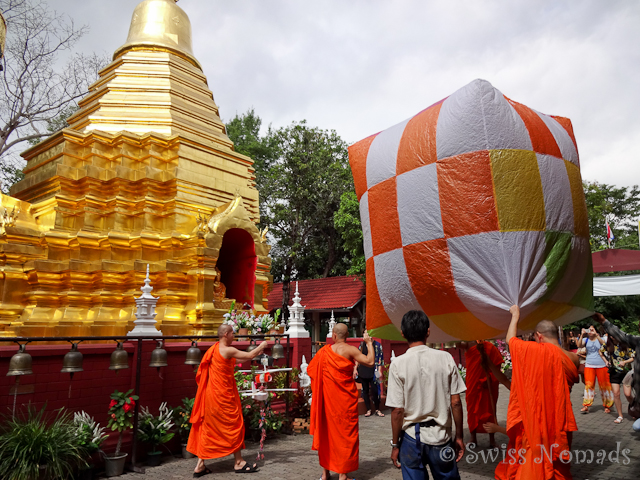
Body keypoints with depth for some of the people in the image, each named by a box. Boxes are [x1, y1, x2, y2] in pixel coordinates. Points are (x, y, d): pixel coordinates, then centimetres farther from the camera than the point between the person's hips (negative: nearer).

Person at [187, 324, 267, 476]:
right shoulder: (228, 350, -18)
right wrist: (261, 346, 4)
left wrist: (255, 354, 17)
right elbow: (250, 356, -14)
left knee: (207, 428, 13)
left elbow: (234, 360, 18)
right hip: (223, 395, -9)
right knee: (234, 425, 5)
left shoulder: (215, 349, 9)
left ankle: (200, 465, 18)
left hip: (211, 394, 9)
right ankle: (239, 463, 17)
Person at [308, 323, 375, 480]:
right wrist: (369, 343, -8)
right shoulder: (350, 350, -12)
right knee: (346, 432, 7)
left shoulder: (325, 351, 0)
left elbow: (311, 369, 7)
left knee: (326, 431, 15)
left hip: (327, 396, 4)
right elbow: (370, 362, -20)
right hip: (345, 397, -4)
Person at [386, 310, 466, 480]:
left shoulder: (398, 364, -12)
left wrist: (395, 445, 1)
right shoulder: (445, 358, -8)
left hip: (411, 438, -1)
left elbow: (397, 410, -11)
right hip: (441, 437, 2)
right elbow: (456, 403, -4)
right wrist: (459, 436, 8)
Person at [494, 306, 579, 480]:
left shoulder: (533, 350, -17)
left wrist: (515, 316, 15)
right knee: (557, 464, 19)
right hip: (558, 425, 4)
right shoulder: (572, 359, -4)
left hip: (533, 422, -4)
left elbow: (510, 340, 1)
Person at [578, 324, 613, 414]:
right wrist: (582, 335, -20)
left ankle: (607, 406, 19)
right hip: (589, 365, 1)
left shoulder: (600, 339, 1)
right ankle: (586, 406, -3)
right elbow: (579, 345, -10)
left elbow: (603, 343, -20)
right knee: (589, 385, -4)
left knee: (604, 385, 5)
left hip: (601, 365, -1)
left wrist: (596, 335, -29)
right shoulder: (586, 339, 7)